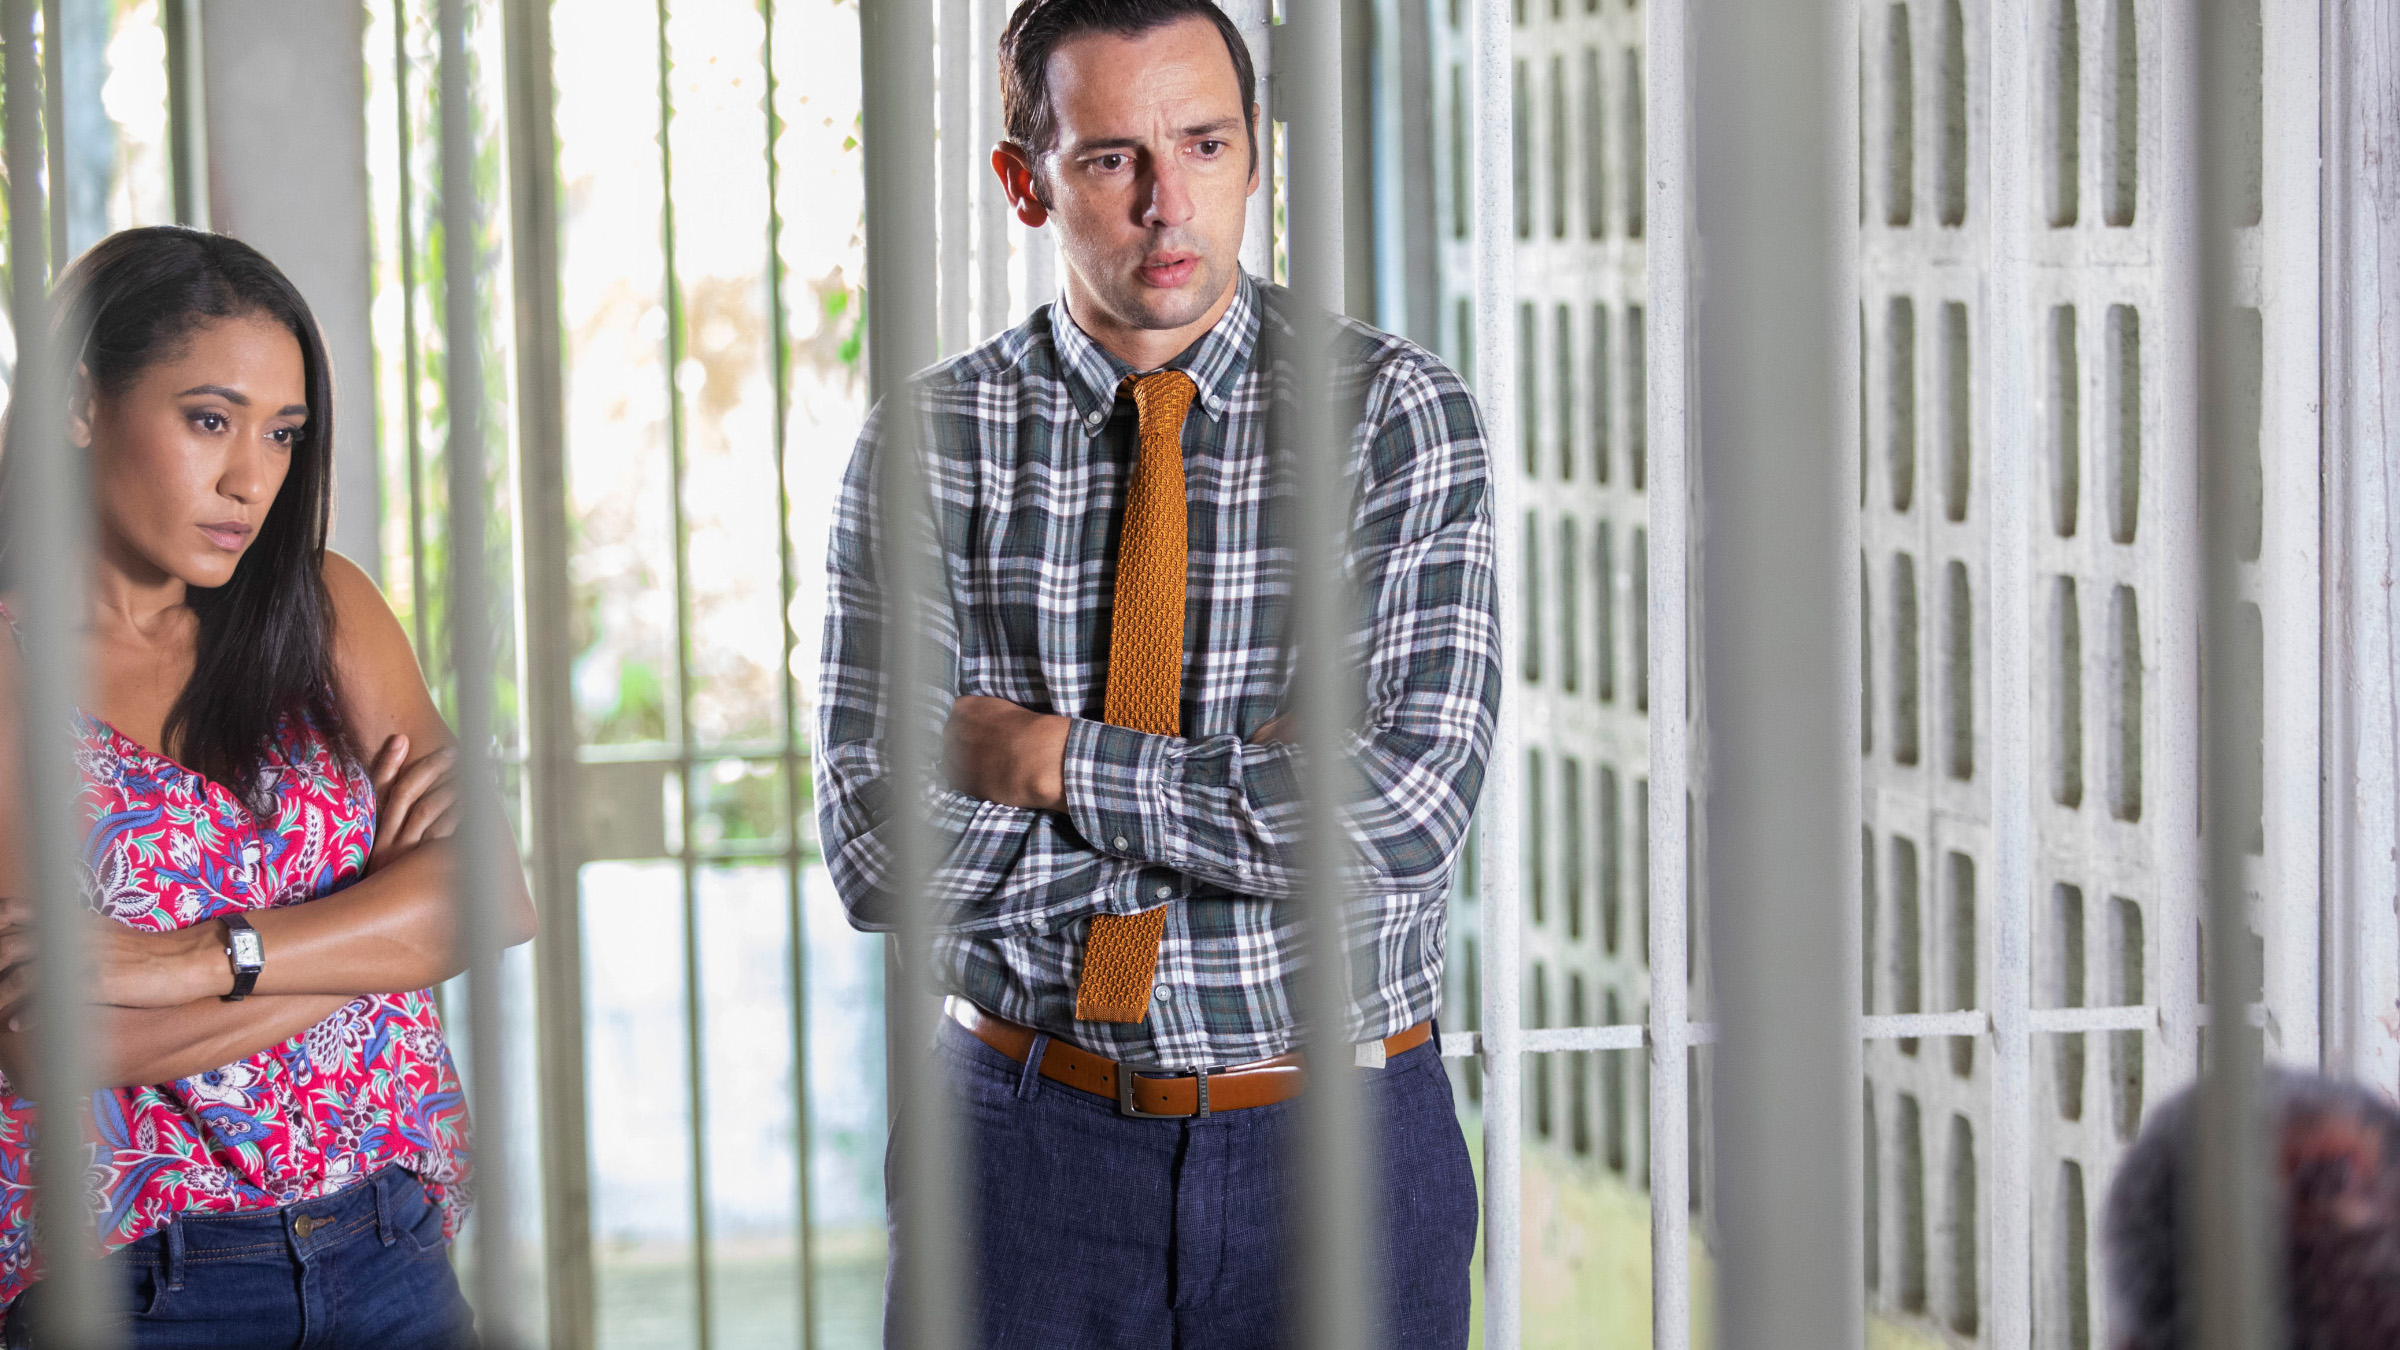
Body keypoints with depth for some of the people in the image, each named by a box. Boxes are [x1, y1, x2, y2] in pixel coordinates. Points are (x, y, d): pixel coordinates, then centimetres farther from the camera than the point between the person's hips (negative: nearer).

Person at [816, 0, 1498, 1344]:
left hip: (1337, 1144, 0)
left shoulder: (1399, 414, -5)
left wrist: (1054, 761, -15)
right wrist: (1260, 782, -14)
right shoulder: (930, 443, -2)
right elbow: (879, 854, -10)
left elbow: (1407, 816, -16)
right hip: (1029, 1134, 1)